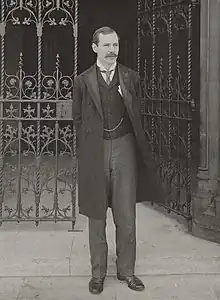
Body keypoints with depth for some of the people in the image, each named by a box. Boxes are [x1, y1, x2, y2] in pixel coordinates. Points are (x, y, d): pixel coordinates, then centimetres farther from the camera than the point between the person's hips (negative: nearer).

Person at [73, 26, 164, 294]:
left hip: (124, 147, 1)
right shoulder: (83, 81, 3)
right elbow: (78, 119, 5)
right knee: (96, 216, 8)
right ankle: (98, 273, 20)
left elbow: (137, 116, 12)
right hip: (94, 151, -1)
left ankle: (126, 270, 21)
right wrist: (83, 153, 2)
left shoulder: (131, 78, 6)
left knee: (126, 215, 6)